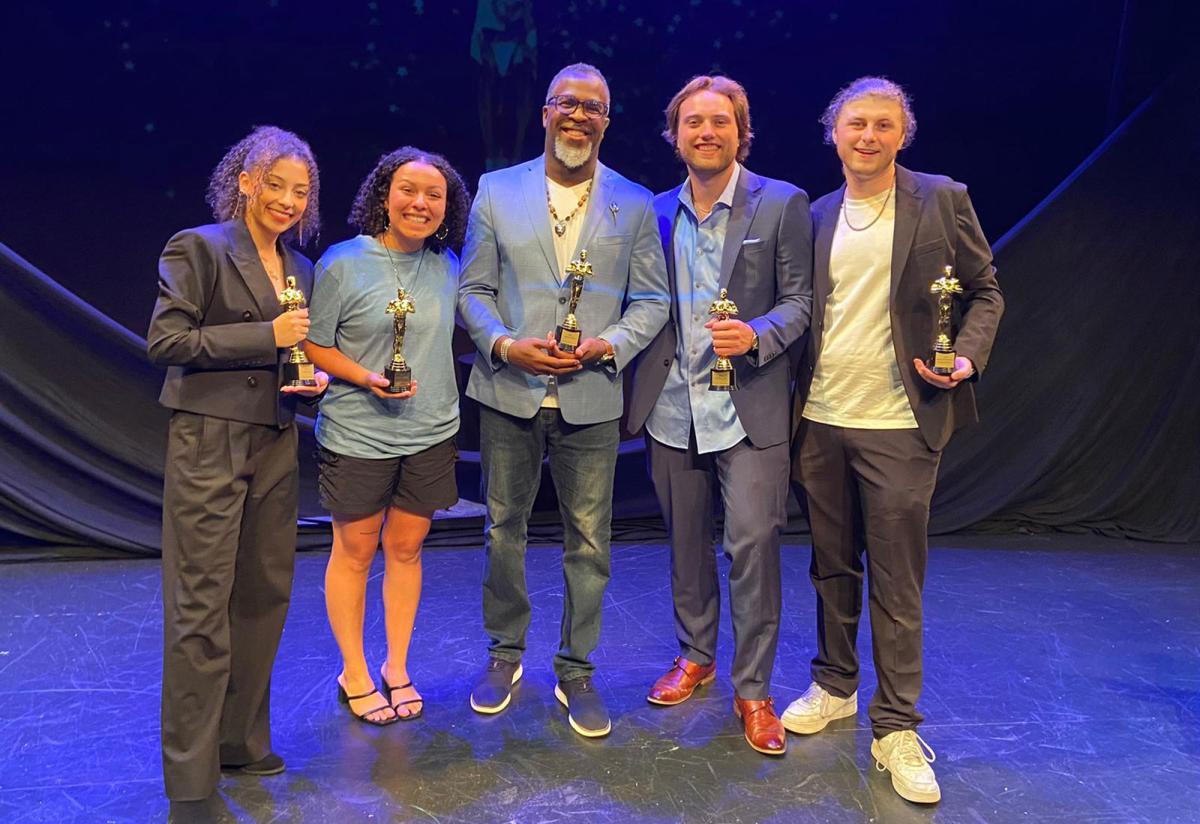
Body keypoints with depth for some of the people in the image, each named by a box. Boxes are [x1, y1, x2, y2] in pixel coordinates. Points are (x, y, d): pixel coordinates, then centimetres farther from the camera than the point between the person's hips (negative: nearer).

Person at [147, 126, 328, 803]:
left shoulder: (301, 268, 16)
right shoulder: (198, 248, -4)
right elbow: (165, 340, -11)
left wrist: (313, 374, 2)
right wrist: (266, 336, -15)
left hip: (276, 444, 7)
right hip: (209, 442, -6)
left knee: (265, 595, 11)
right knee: (201, 605, -2)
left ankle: (241, 741, 27)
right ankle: (192, 774, 10)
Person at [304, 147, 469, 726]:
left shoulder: (446, 266, 4)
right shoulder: (342, 264, -10)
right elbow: (313, 345, -7)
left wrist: (440, 398, 9)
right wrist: (368, 378, -21)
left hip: (432, 433, 4)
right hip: (357, 434, -4)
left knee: (406, 548, 13)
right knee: (355, 551, 9)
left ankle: (397, 668, 29)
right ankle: (354, 674, 26)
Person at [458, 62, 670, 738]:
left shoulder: (635, 204, 5)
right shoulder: (497, 191, 5)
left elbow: (652, 301, 5)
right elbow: (474, 289, 4)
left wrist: (609, 345, -13)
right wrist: (505, 345, -13)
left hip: (592, 397, 0)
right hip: (509, 391, 1)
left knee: (590, 540, 6)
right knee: (505, 528, 12)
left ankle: (577, 670, 23)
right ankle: (506, 653, 32)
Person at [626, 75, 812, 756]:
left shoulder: (783, 204, -1)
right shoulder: (657, 212, 10)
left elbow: (800, 301, -3)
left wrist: (755, 336, -22)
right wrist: (638, 386, 2)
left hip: (749, 408, -4)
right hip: (672, 408, 4)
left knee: (753, 545, -4)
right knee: (686, 541, 15)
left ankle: (753, 689, 12)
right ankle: (695, 655, 34)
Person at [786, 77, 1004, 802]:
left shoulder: (941, 200, -1)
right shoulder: (818, 216, 10)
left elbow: (986, 291, 4)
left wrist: (968, 357, -13)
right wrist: (796, 405, 4)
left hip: (898, 425, -4)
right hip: (821, 422, 4)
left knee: (896, 583, 1)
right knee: (832, 567, 15)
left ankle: (897, 728, 14)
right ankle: (834, 687, 32)